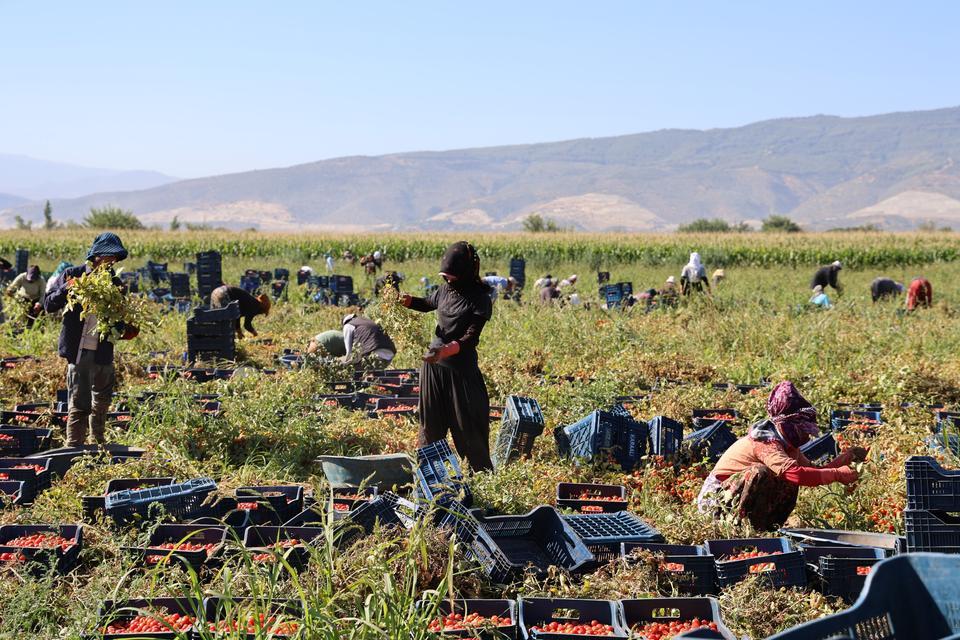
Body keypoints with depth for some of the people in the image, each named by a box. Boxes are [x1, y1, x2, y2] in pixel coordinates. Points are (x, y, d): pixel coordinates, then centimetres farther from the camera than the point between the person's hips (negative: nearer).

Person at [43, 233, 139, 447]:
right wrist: (66, 289, -20)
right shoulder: (72, 275, -3)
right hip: (79, 350, -6)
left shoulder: (115, 283, 9)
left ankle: (99, 444, 38)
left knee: (103, 399, 20)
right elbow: (48, 305, -2)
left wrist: (125, 331, -4)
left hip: (104, 351, 6)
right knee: (80, 404, -10)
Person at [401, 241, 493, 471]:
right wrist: (409, 301, 4)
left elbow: (470, 338, -20)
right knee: (431, 421, 13)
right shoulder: (445, 290, 4)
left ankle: (484, 473, 13)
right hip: (433, 364, 5)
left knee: (468, 426, 0)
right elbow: (428, 304, 26)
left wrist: (446, 350, -37)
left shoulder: (480, 299, -13)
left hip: (461, 368, -5)